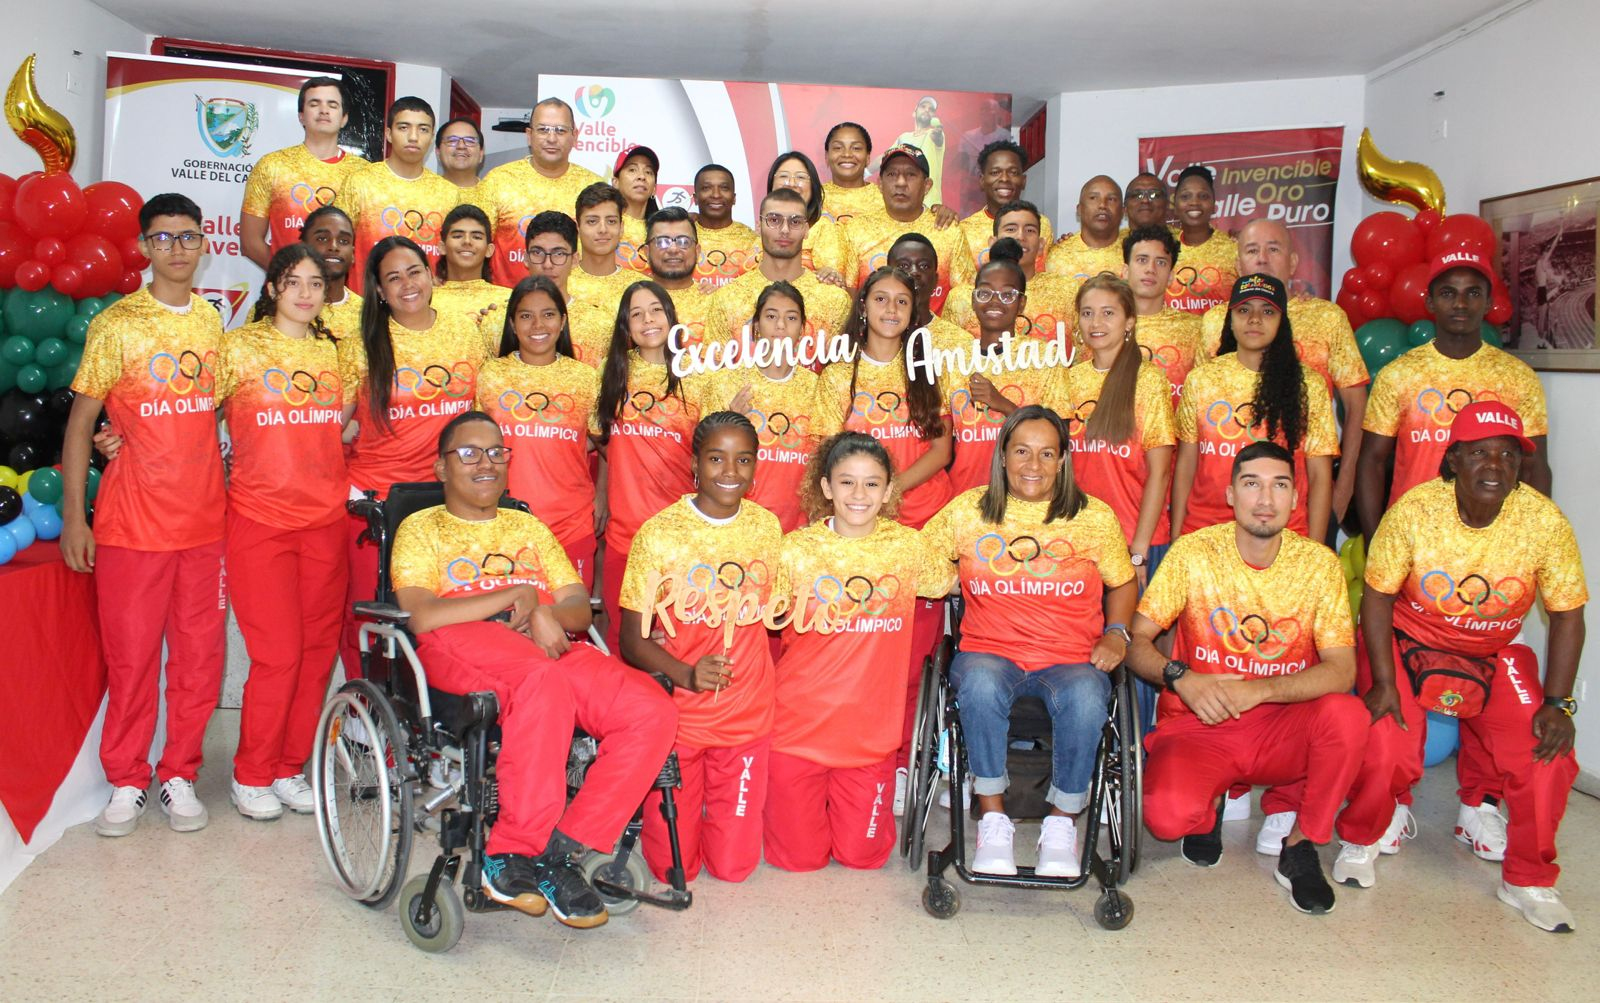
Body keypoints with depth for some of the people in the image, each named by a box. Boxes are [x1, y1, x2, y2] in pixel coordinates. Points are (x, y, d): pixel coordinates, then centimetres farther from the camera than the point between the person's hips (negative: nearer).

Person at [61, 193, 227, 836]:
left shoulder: (214, 322, 9)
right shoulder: (117, 324, -2)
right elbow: (80, 423, -1)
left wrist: (235, 494, 9)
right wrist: (73, 516, -6)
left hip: (205, 518, 3)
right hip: (132, 518, -3)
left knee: (200, 654, 6)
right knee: (131, 656, 3)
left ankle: (179, 776, 20)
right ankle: (126, 783, 19)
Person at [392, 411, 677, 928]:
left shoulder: (529, 527, 31)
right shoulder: (421, 527, 18)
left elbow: (580, 609, 18)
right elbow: (423, 616, -3)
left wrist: (546, 614, -6)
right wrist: (518, 597, -8)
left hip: (552, 645, 4)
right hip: (464, 644, -4)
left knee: (653, 711, -25)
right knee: (542, 679, -41)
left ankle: (562, 849, -20)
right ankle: (519, 849, -29)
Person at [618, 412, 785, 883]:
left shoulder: (766, 527, 1)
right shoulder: (658, 534, -11)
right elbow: (633, 640, -10)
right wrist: (687, 674, -26)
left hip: (747, 715, 3)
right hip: (676, 714, -3)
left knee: (733, 864, 6)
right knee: (673, 867, 4)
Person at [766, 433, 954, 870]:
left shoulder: (908, 546, -1)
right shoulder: (796, 549, -6)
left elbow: (946, 583, 17)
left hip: (870, 731, 1)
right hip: (798, 724, -1)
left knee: (861, 853, 9)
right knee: (798, 855, 7)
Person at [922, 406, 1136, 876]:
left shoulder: (1094, 517, 9)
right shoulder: (968, 510, 8)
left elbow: (1122, 583, 21)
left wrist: (1116, 633, 4)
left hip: (1071, 660, 0)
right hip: (990, 654, 0)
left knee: (1085, 697, -36)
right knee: (981, 683, -37)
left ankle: (1062, 822, -11)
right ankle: (993, 820, -18)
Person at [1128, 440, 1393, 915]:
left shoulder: (1319, 563, -3)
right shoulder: (1193, 552, -6)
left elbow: (1342, 670, -10)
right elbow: (1136, 639, -5)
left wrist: (1259, 689, -25)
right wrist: (1180, 677, -25)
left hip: (1283, 726, 2)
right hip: (1198, 726, -1)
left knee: (1347, 713, -31)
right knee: (1168, 815, -31)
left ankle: (1301, 847, -6)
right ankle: (1208, 812, 11)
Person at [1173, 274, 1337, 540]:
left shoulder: (1307, 385, 2)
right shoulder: (1200, 379, 5)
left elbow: (1320, 476, 1)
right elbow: (1185, 465, 7)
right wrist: (1176, 538, 2)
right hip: (1203, 531, 1)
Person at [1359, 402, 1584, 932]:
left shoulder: (1545, 522, -15)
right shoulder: (1415, 510, -19)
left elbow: (1567, 615, -6)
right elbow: (1377, 596, -12)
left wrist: (1557, 703, -13)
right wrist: (1382, 682, -18)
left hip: (1494, 658, 2)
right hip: (1407, 646, -2)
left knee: (1547, 759, -14)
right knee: (1389, 753, -20)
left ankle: (1528, 880, 12)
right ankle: (1362, 838, 14)